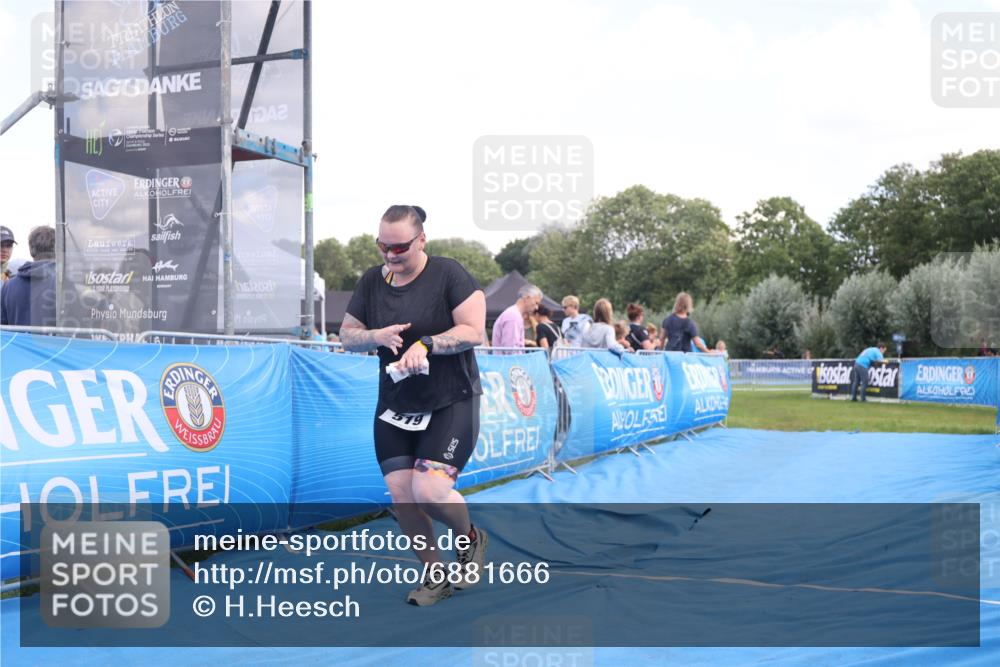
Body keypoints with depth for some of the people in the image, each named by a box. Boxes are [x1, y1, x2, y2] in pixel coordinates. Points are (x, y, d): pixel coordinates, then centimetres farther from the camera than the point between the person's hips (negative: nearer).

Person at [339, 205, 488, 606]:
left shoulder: (448, 274, -10)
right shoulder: (371, 281, 4)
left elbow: (474, 331, -15)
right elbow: (346, 336, 10)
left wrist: (426, 344, -26)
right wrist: (376, 336, -11)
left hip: (451, 406, -5)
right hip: (394, 408, 5)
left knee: (429, 491, -16)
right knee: (400, 495, -1)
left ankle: (470, 538, 17)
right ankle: (435, 576, 18)